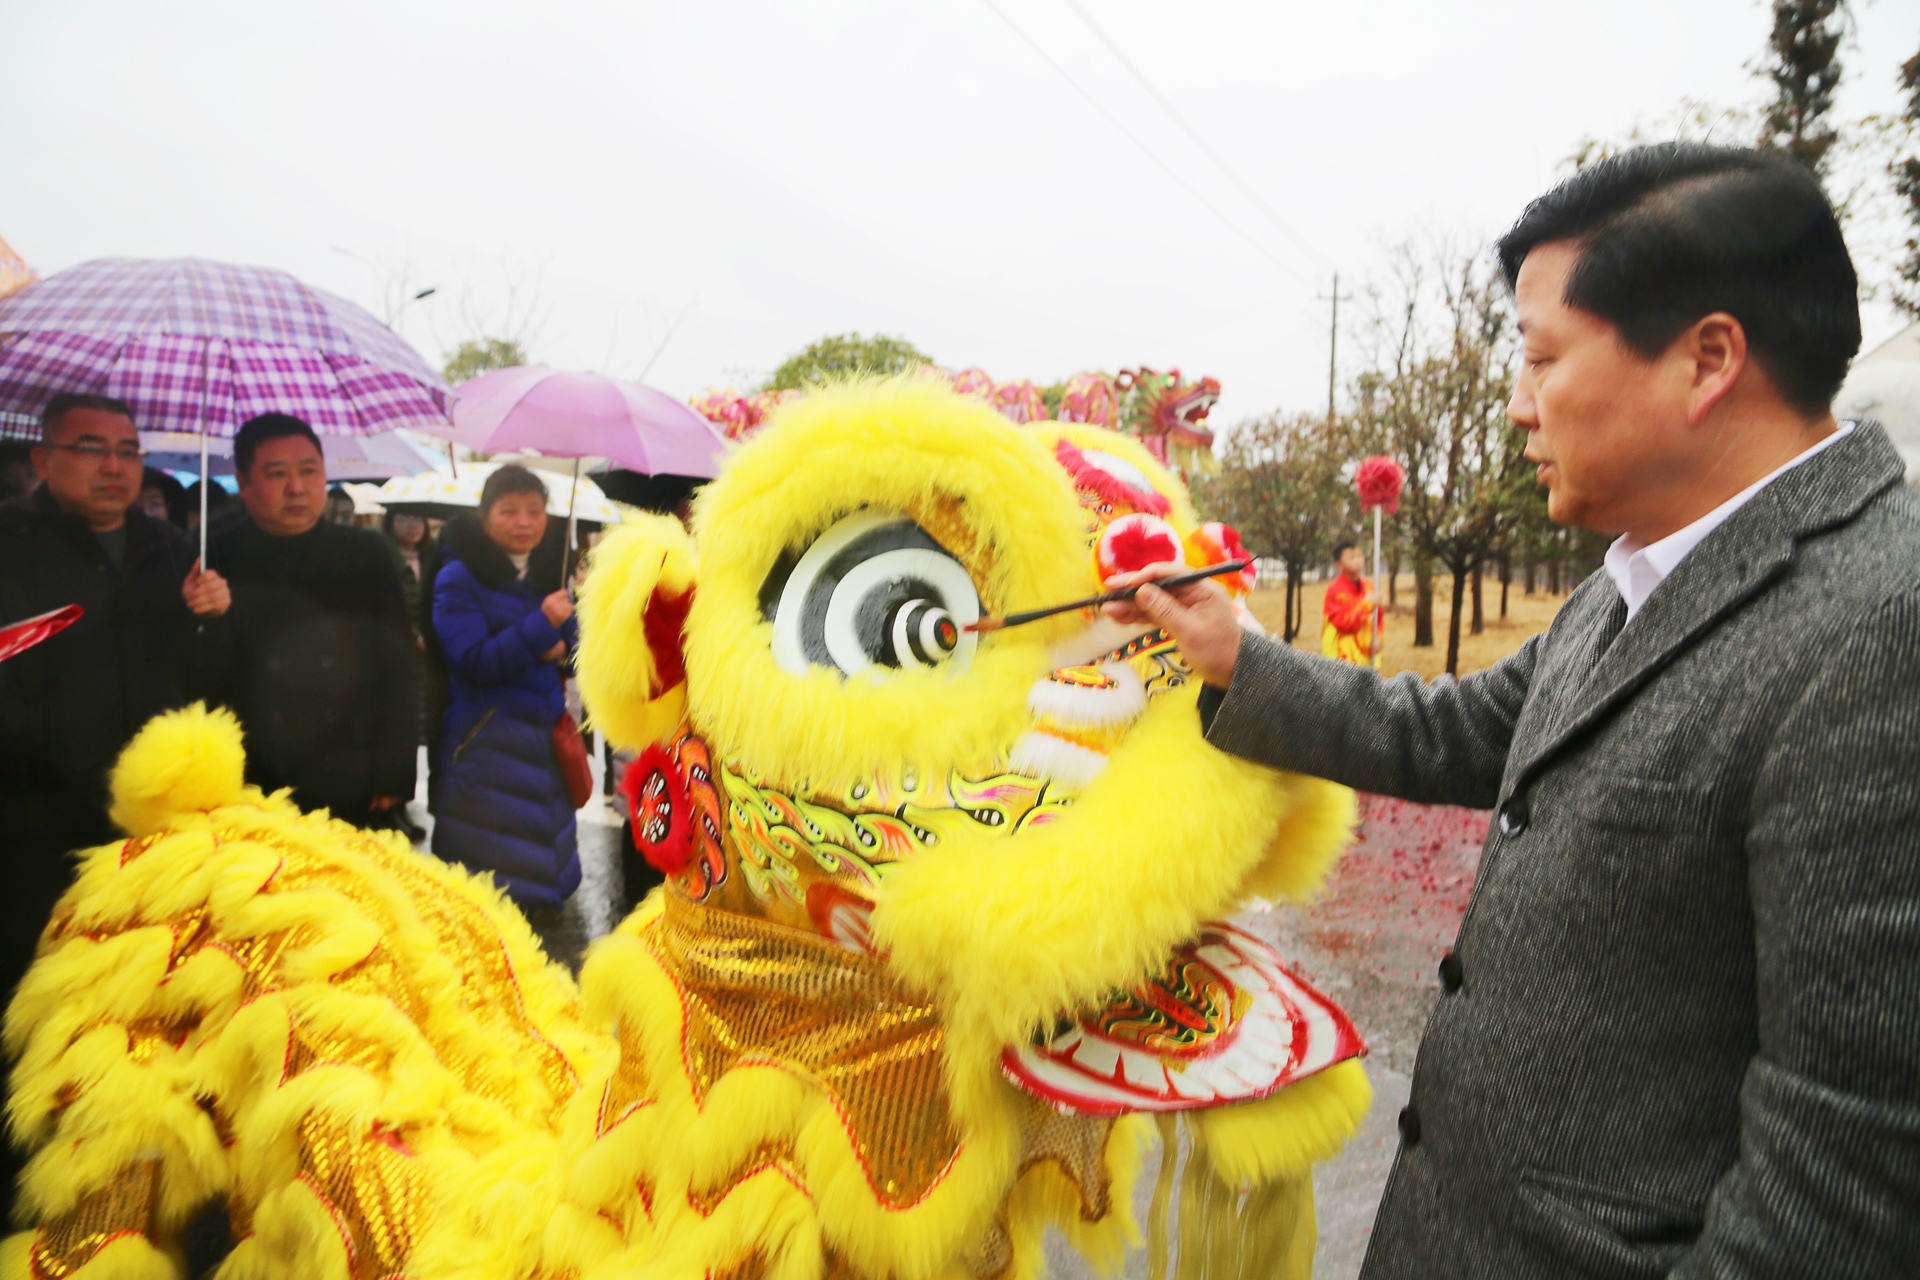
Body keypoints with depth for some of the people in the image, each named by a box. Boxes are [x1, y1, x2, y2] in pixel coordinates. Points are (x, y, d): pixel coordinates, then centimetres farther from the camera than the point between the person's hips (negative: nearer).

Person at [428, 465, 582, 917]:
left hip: (544, 739, 6)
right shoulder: (459, 578, -8)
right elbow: (472, 662, -17)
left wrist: (561, 650, -7)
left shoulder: (550, 572, 11)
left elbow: (573, 644, 17)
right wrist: (541, 625, -24)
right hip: (485, 742, -6)